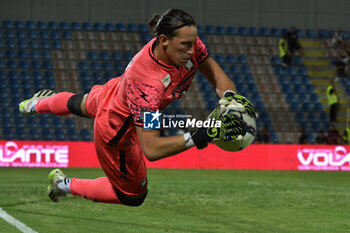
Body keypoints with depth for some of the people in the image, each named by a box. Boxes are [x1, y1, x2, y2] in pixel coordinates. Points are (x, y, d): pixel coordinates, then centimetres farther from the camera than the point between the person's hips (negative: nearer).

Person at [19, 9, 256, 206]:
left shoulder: (189, 44, -30)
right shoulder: (146, 82, -49)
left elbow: (217, 75, -13)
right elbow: (151, 148, -49)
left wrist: (229, 98, -34)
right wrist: (201, 136, -55)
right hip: (117, 132, -8)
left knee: (81, 104, 41)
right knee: (133, 195, 15)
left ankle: (39, 104, 75)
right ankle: (66, 185, 33)